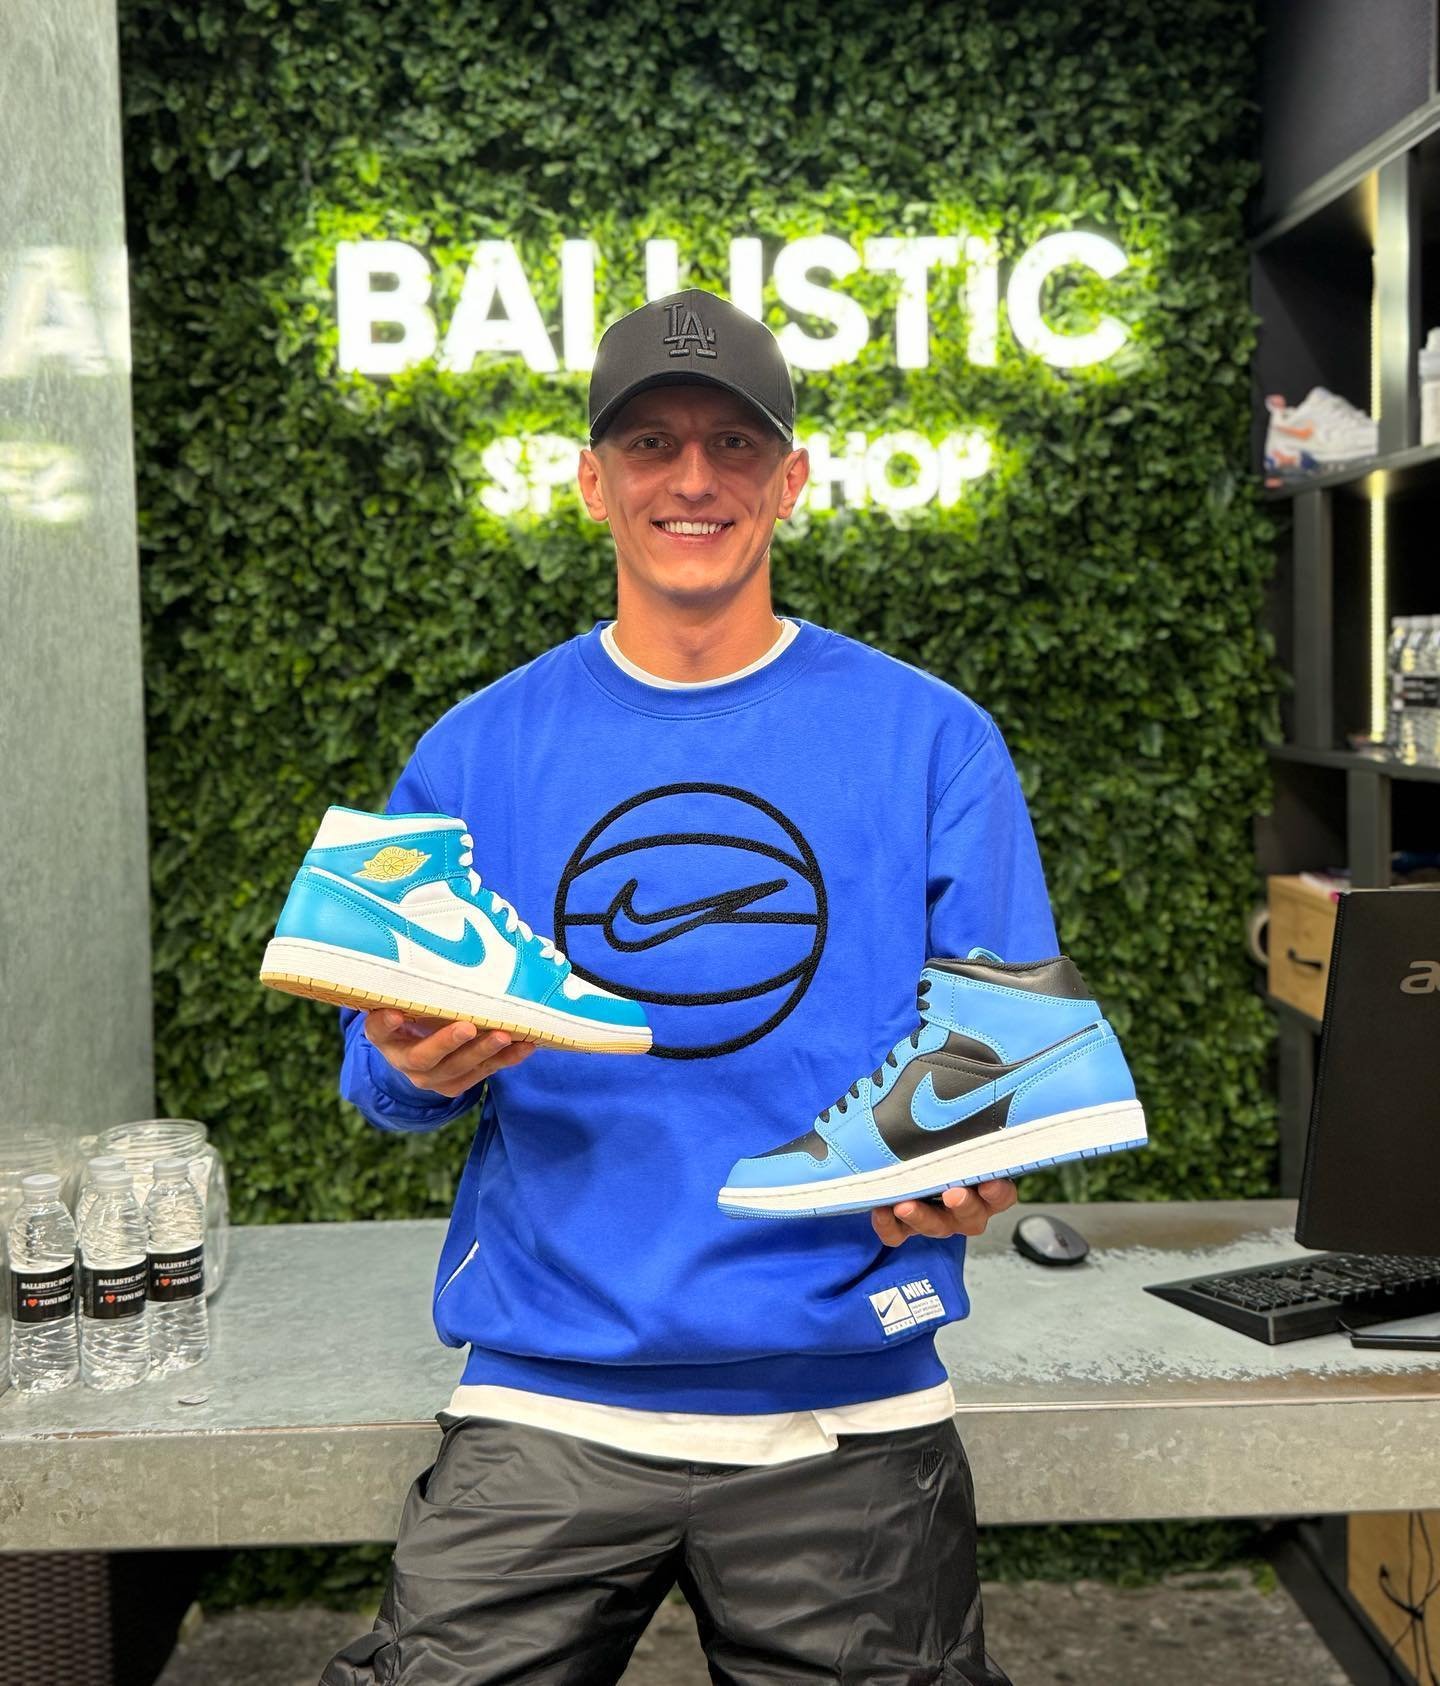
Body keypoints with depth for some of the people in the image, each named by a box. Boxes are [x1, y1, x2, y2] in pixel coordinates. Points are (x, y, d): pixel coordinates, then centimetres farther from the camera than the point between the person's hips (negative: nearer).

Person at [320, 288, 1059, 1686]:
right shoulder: (476, 752, 4)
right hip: (544, 1407, 1)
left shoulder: (932, 741, 0)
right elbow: (380, 1072, 7)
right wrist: (416, 1066, -15)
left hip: (845, 1417, 0)